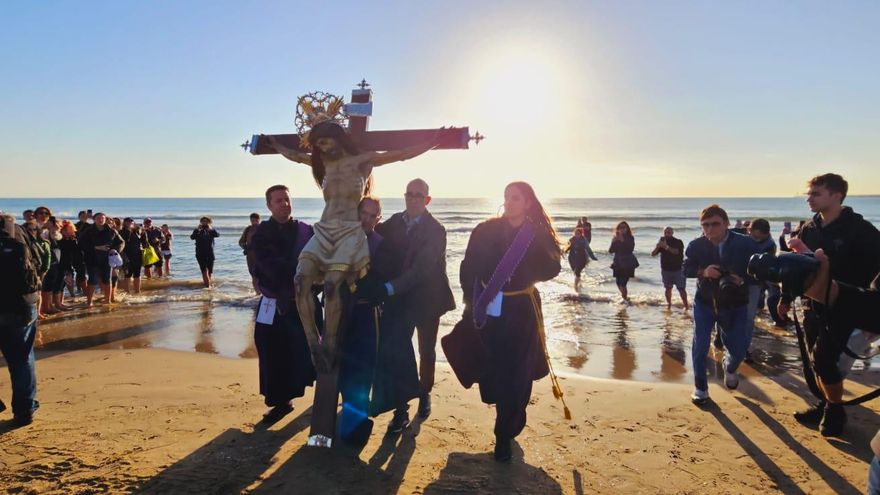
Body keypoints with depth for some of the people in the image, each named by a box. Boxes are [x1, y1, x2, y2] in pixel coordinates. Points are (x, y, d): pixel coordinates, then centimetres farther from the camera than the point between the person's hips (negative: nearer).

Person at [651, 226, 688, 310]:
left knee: (681, 289, -6)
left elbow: (676, 252, -26)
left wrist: (666, 247, -37)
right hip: (666, 270, 3)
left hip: (678, 269, -3)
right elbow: (653, 254, 0)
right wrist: (657, 247, -19)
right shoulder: (662, 242, 4)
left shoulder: (678, 242, -6)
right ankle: (669, 304, 17)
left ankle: (686, 305, -1)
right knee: (668, 288, 8)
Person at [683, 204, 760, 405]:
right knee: (700, 346, -3)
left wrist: (743, 279, -28)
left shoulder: (745, 244, -16)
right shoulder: (696, 245, -14)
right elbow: (686, 269, -3)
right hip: (704, 302, 0)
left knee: (739, 348, 4)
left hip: (735, 304, 0)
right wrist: (703, 271, -23)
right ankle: (700, 387, 18)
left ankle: (729, 368, 42)